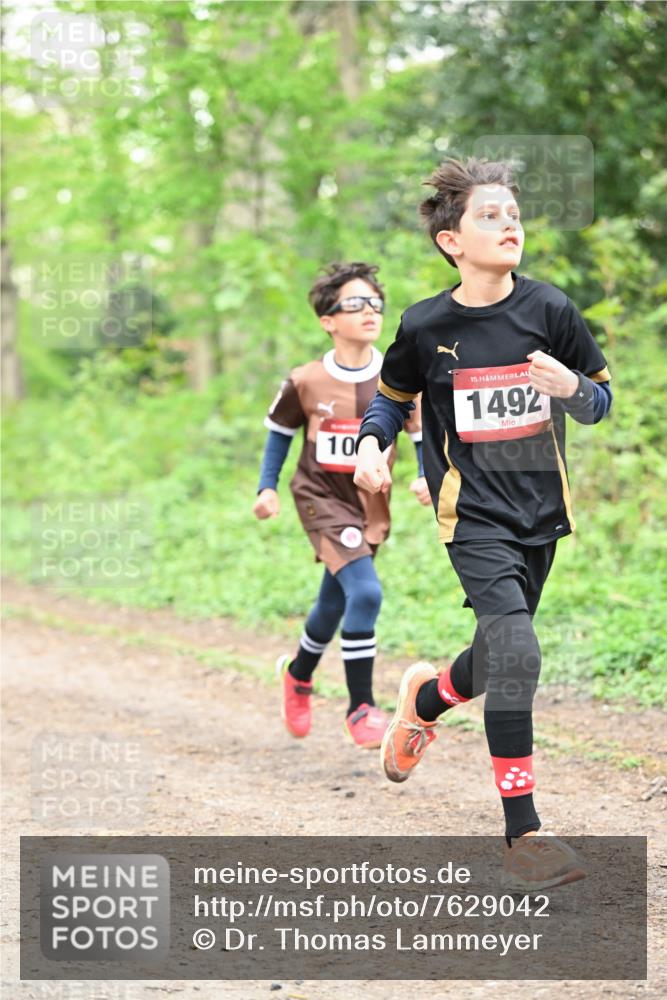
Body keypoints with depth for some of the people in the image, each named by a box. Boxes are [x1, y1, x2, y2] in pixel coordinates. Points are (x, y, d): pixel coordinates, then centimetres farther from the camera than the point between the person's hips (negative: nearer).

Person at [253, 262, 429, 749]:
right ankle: (361, 708, -11)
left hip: (370, 504, 4)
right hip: (321, 497, -4)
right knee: (365, 593, -22)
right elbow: (281, 431, 6)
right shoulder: (306, 382, -11)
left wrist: (429, 477, -17)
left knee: (335, 602, 18)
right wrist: (268, 487, 2)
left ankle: (299, 673, 49)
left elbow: (425, 433, 1)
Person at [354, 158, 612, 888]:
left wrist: (571, 387, -17)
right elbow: (393, 397, 12)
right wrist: (372, 444, -8)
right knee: (514, 653, -20)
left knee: (503, 657, 16)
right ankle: (522, 834, -13)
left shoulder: (548, 309, -4)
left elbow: (598, 401, 5)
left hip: (539, 509, 4)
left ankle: (426, 697, 53)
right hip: (473, 513, -4)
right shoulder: (426, 326, -7)